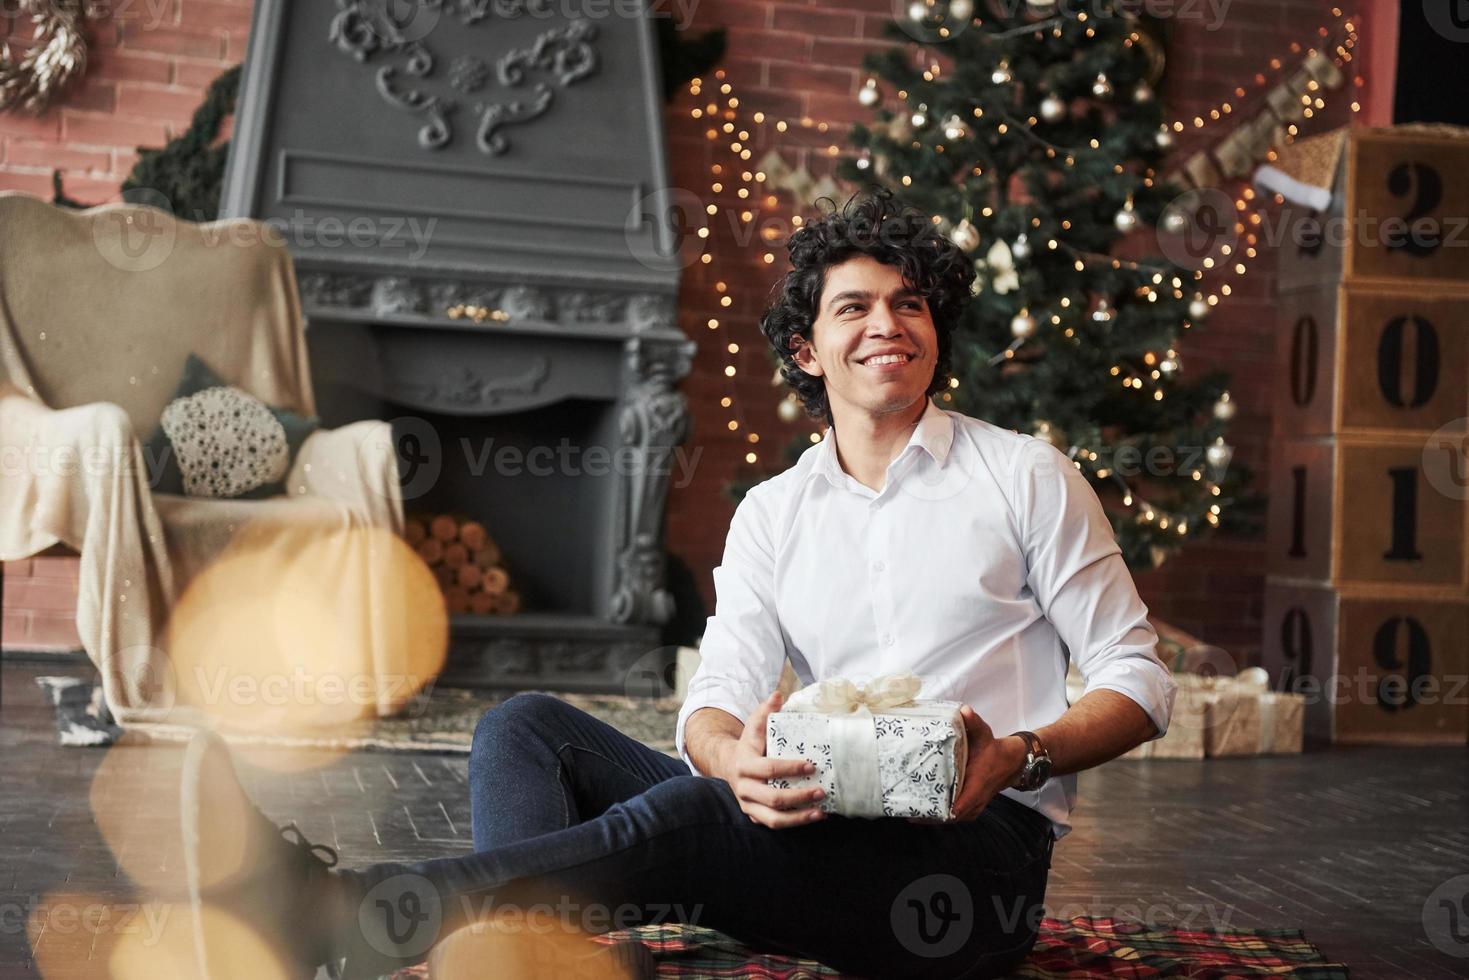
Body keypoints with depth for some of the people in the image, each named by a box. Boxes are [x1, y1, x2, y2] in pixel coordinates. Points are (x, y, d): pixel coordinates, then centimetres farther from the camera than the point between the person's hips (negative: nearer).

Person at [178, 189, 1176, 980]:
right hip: (827, 829, 5)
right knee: (528, 724, -9)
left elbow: (1139, 677, 4)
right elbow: (716, 696, 2)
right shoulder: (771, 515, 15)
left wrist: (1018, 756, -17)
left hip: (982, 852, -5)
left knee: (683, 818, -33)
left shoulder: (1028, 476, 6)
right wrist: (735, 758, -24)